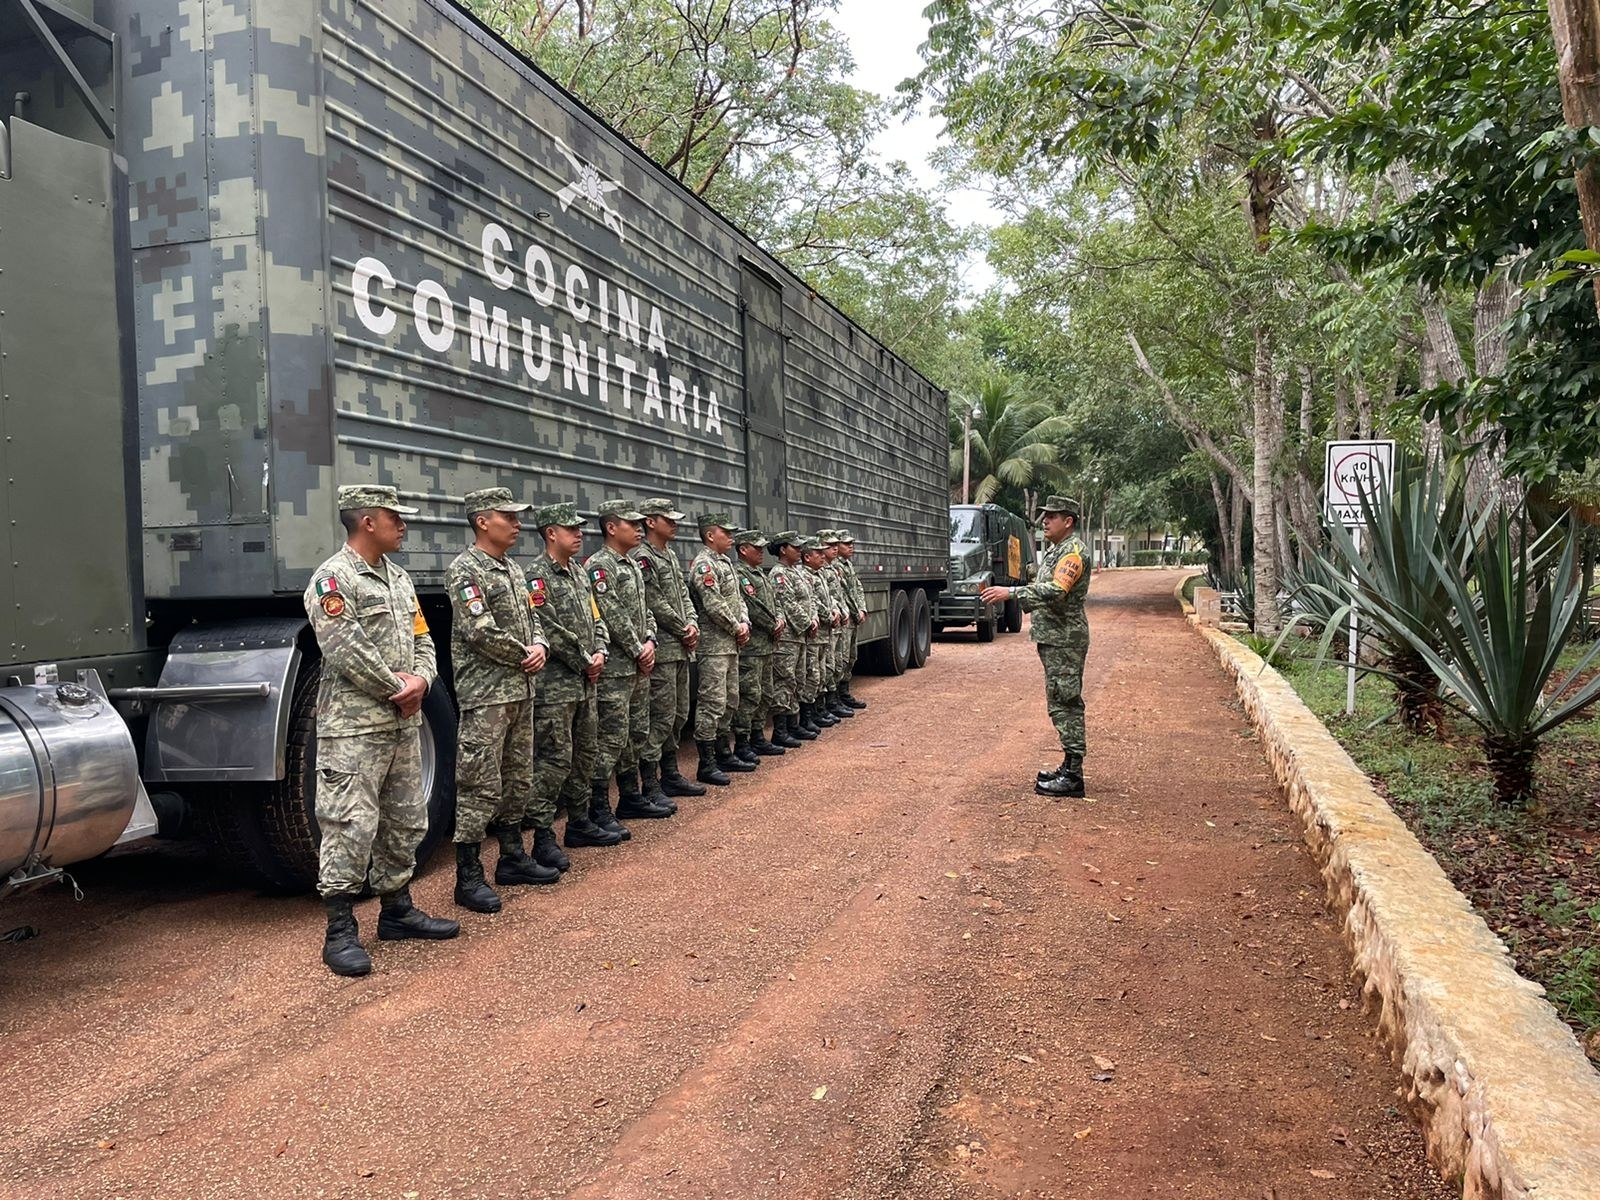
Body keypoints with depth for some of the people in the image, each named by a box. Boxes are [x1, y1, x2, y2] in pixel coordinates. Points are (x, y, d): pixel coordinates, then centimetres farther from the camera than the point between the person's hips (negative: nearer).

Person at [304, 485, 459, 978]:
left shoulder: (399, 579, 16)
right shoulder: (333, 579, -11)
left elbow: (421, 639, 15)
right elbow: (346, 651, -20)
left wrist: (421, 680, -6)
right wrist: (399, 687, -12)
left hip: (403, 724, 9)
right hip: (354, 728, -9)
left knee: (405, 822, 15)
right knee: (350, 827, -6)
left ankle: (397, 910, 28)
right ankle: (340, 932, 3)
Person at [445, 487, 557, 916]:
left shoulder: (514, 570, 16)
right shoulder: (465, 570, -12)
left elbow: (532, 618, 18)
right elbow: (481, 632, -20)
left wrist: (540, 647, -4)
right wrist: (524, 656, -9)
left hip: (520, 692, 9)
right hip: (484, 696, -9)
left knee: (518, 781, 16)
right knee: (480, 788, -5)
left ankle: (512, 857, 29)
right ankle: (468, 878, 3)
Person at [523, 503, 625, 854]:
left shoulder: (579, 572, 15)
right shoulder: (537, 575, -12)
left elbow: (595, 619, 17)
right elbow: (549, 631, -19)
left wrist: (599, 653, -1)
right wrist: (584, 663, -12)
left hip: (585, 682, 9)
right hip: (555, 684, -9)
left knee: (585, 753, 15)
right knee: (555, 759, -7)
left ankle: (579, 822, 28)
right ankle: (542, 836, 0)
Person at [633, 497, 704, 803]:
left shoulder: (671, 556, 17)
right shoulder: (643, 558, -12)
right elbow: (656, 605, -17)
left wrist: (693, 624, -2)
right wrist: (684, 632, -9)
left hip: (681, 649, 9)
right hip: (662, 650, -9)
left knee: (679, 714, 15)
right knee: (661, 717, -8)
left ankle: (670, 775, 26)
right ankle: (649, 786, -3)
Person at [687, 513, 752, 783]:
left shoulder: (725, 562, 16)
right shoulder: (703, 565, -14)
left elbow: (738, 598, 18)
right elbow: (715, 607, -21)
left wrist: (745, 623, 1)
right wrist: (737, 629, -10)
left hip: (731, 644, 10)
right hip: (713, 646, -10)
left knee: (730, 701, 16)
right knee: (712, 704, -7)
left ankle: (724, 754, 27)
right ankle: (707, 765, -2)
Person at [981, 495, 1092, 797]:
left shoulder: (1074, 551, -14)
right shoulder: (1055, 550, 18)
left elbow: (1056, 590, -28)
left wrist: (1010, 592, -31)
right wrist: (1011, 596, 11)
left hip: (1064, 639, -10)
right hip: (1052, 637, 10)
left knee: (1065, 704, -8)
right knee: (1062, 703, 13)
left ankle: (1073, 776, -4)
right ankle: (1069, 768, 21)